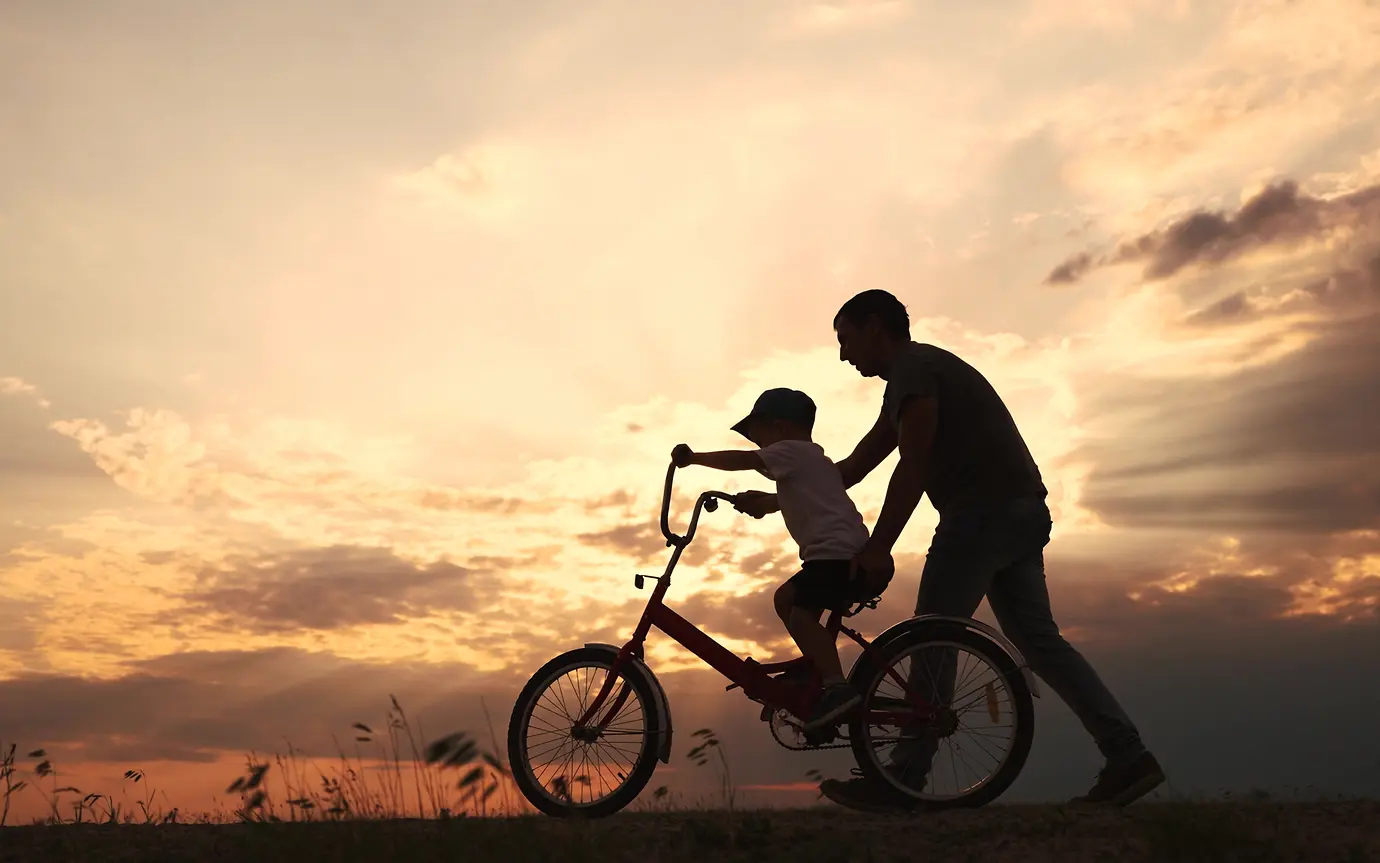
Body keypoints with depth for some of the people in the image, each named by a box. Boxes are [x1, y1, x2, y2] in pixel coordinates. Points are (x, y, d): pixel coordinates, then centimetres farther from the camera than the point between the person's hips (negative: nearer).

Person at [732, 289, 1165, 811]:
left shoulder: (913, 369, -4)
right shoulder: (921, 371, 26)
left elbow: (913, 466, -17)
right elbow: (855, 467, 26)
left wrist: (877, 548, -18)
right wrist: (776, 502, 25)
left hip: (983, 512, -10)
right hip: (1022, 512, 10)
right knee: (1038, 639, 8)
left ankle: (902, 779, -7)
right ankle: (1128, 755, 4)